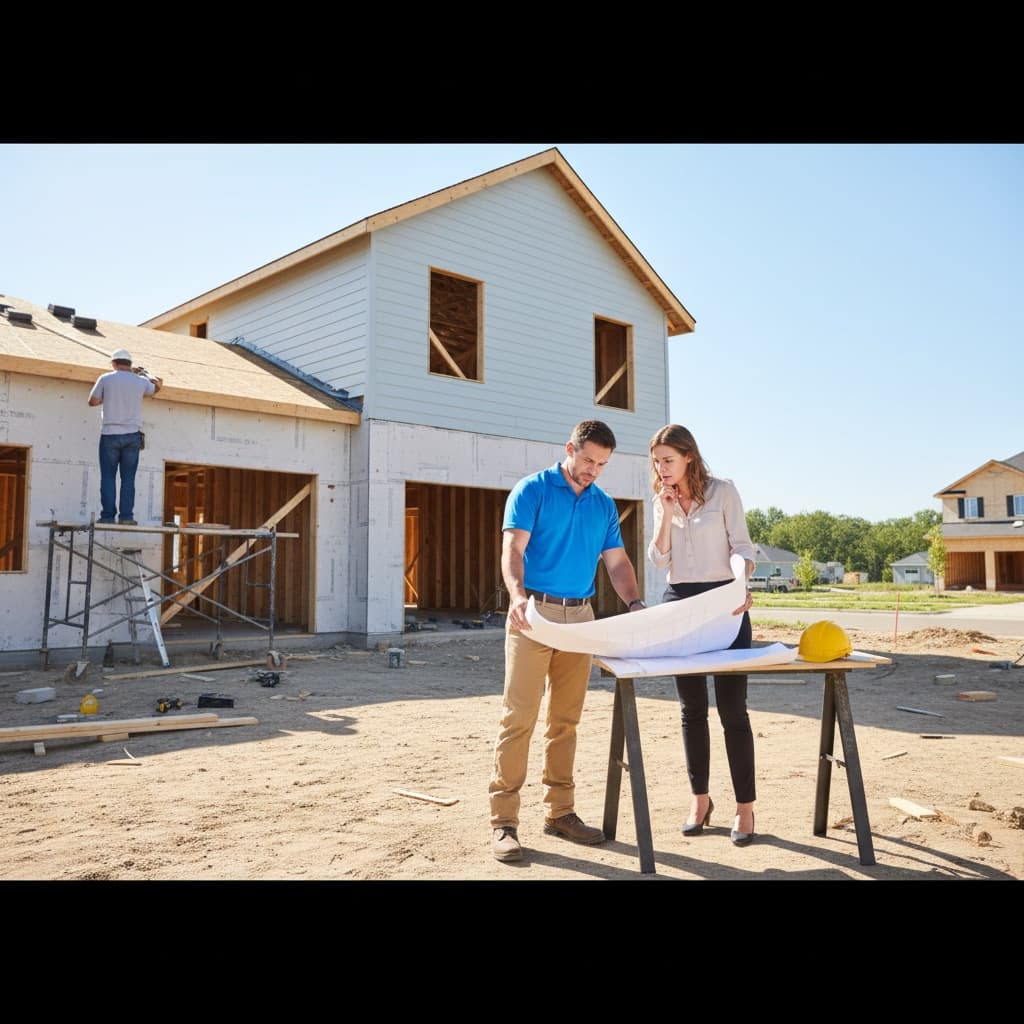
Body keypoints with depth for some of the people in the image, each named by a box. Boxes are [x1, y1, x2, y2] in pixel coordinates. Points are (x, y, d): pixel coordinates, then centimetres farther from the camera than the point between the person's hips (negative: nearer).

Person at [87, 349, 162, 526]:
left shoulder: (106, 379, -3)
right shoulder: (140, 381, 3)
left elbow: (93, 401, 5)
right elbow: (158, 385, 23)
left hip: (110, 435, -1)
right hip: (132, 435, 2)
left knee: (108, 477, 4)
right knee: (128, 478, 4)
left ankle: (108, 516, 0)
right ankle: (126, 516, 0)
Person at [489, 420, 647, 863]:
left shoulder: (604, 505, 13)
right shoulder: (533, 490, -3)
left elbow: (617, 561, 10)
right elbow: (513, 549, -13)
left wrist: (634, 603, -9)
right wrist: (517, 595, -32)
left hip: (581, 616, 5)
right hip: (535, 614, -5)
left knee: (566, 720, 10)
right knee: (519, 717, -6)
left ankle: (559, 811, 20)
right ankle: (503, 820, 0)